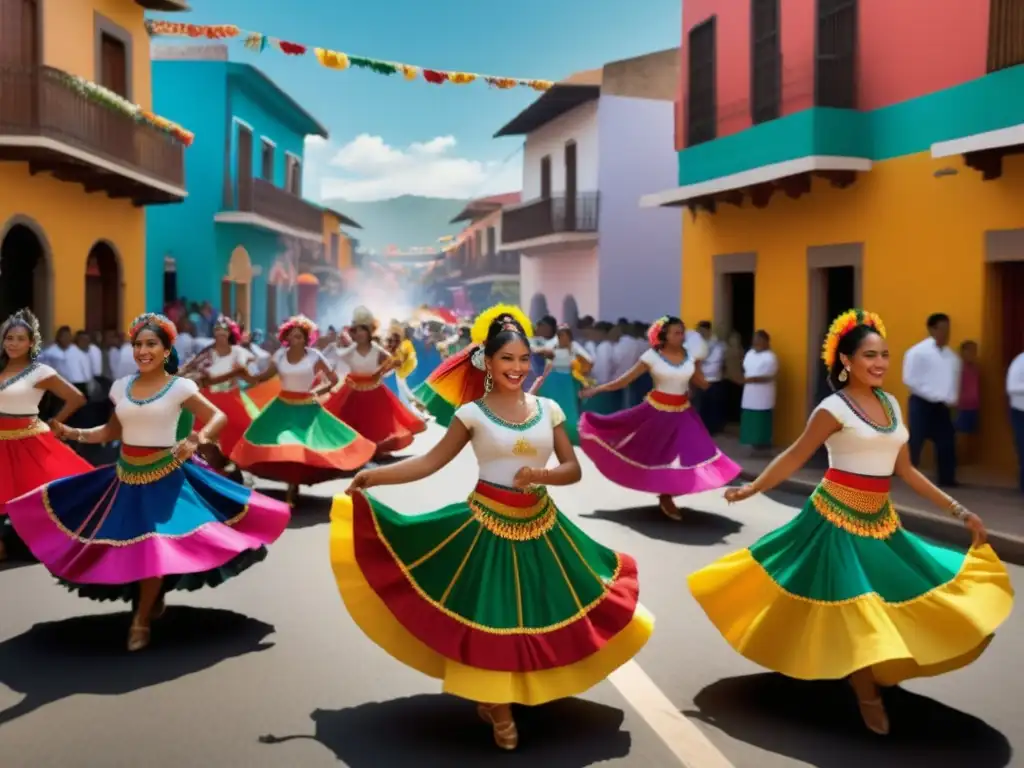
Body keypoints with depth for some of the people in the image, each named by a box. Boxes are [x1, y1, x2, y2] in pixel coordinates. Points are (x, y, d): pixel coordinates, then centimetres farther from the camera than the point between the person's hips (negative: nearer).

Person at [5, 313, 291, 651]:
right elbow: (112, 431, 15)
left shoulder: (179, 387, -7)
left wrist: (196, 440, -24)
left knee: (154, 544, -11)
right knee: (124, 541, 7)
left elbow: (218, 417, -6)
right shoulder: (121, 386, 6)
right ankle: (154, 600, 33)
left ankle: (141, 621, 7)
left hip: (164, 475, -5)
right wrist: (73, 433, 2)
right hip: (126, 474, 5)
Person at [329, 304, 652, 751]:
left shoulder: (548, 409, 1)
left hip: (540, 525, 3)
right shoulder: (472, 413, -6)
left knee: (540, 610, 10)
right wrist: (375, 475, -14)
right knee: (492, 614, 2)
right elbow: (431, 462, -4)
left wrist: (541, 474, -18)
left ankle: (527, 689, 35)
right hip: (489, 523, -3)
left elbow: (573, 469, 3)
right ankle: (498, 707, 20)